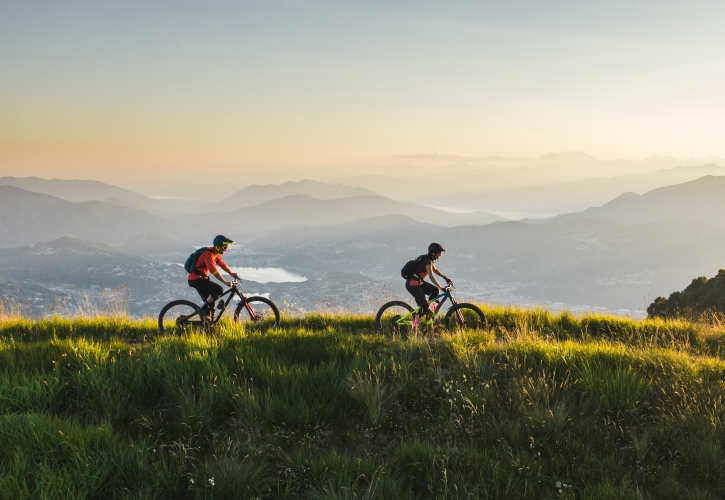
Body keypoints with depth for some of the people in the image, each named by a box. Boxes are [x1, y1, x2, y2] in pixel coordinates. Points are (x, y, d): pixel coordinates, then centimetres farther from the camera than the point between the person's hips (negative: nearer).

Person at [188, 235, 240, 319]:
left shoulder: (216, 253, 9)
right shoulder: (208, 254, -22)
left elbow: (222, 264, 9)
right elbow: (214, 271, -30)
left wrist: (232, 273, -6)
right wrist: (226, 282, -33)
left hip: (202, 278, 10)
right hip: (196, 279, -10)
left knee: (210, 301, 11)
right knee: (219, 290, -21)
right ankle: (203, 310, -12)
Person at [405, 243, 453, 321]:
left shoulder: (430, 260, 8)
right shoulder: (428, 261, -21)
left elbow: (435, 270, 25)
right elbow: (431, 277, -30)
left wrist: (445, 277, 17)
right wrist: (441, 287, -34)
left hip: (419, 282, 9)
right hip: (412, 284, -9)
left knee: (435, 290, 9)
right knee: (423, 304, -10)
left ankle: (426, 309, 16)